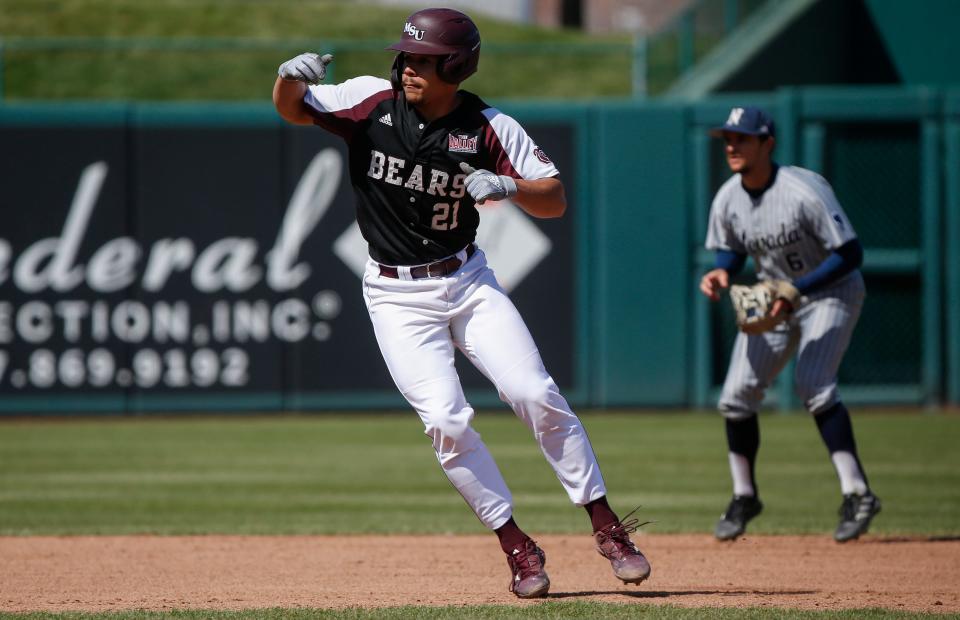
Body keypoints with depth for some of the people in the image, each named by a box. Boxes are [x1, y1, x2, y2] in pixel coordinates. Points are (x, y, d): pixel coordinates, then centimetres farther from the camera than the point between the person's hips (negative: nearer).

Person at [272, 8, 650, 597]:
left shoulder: (488, 128, -8)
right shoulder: (372, 101, -6)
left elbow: (556, 200, -6)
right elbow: (292, 108, -3)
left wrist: (510, 187, -27)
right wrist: (292, 77, -26)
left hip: (468, 281, 0)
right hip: (397, 297, 0)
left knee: (536, 394, -12)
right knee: (446, 420, -14)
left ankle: (607, 527, 0)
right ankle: (518, 548, -2)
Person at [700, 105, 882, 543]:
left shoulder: (805, 191, -27)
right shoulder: (727, 200, -8)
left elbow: (850, 254, -25)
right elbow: (730, 252, 9)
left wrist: (797, 290, -33)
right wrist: (720, 274, -15)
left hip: (830, 293, -6)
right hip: (773, 299, 6)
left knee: (813, 386, -25)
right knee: (736, 395, 0)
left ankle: (857, 494, -20)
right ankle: (744, 497, 19)